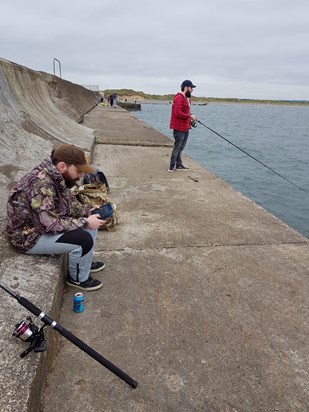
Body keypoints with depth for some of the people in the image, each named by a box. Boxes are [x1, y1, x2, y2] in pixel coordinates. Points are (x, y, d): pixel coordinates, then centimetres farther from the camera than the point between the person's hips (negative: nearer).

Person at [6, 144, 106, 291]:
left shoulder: (55, 176, -4)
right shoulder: (42, 184, -32)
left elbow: (68, 203, 8)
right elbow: (51, 224, -32)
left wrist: (88, 210, -8)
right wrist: (85, 222, -25)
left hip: (43, 223, 9)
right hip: (28, 236, -9)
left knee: (91, 221, 5)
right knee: (84, 240, -22)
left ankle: (85, 261, 24)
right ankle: (78, 278, 6)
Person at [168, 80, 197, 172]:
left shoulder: (186, 98, 18)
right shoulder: (179, 98, -15)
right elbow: (178, 113, -24)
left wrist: (190, 120, 7)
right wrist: (190, 116, -19)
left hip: (185, 128, 10)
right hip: (179, 128, -10)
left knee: (181, 147, 15)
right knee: (177, 147, -6)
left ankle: (179, 165, 24)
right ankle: (171, 167, 1)